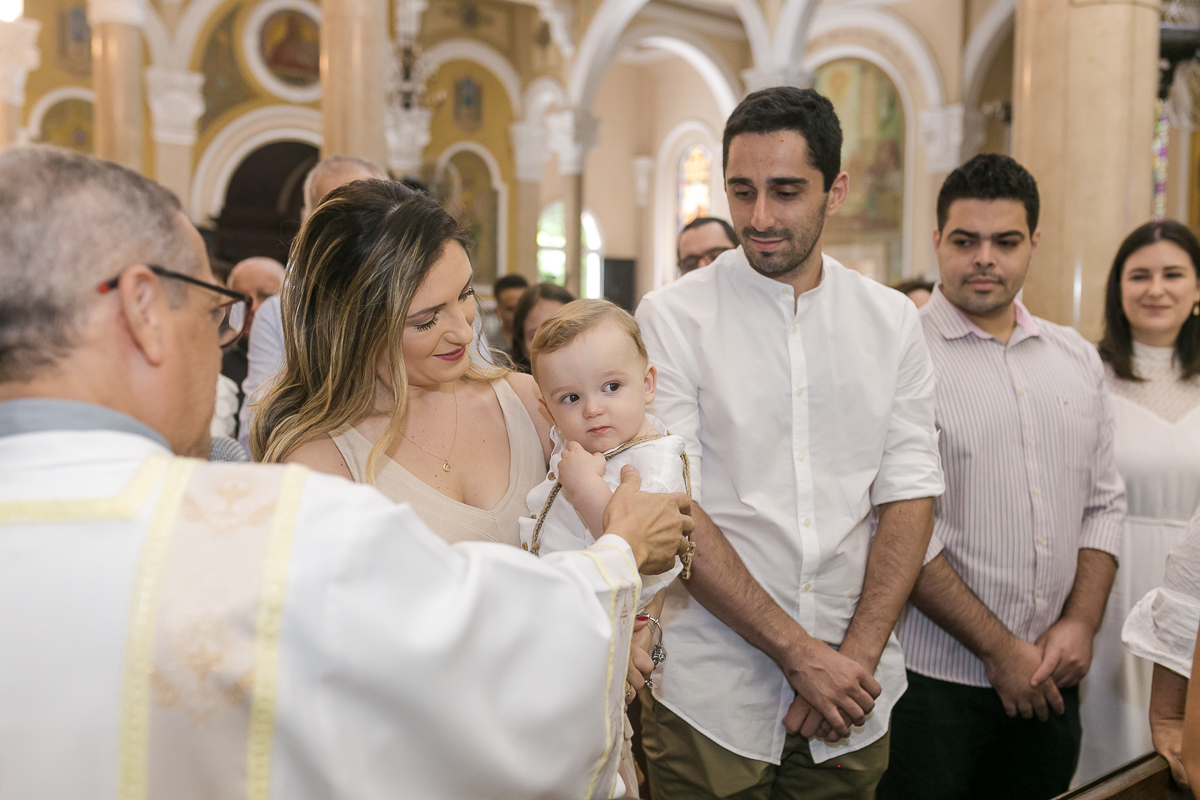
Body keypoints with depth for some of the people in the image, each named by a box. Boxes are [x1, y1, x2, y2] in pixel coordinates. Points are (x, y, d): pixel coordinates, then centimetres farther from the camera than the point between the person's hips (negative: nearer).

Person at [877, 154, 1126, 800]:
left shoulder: (1078, 360, 9)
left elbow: (1103, 502, 12)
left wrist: (1081, 624, -2)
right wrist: (1000, 649, -13)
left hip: (1051, 681, 6)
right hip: (932, 678, -5)